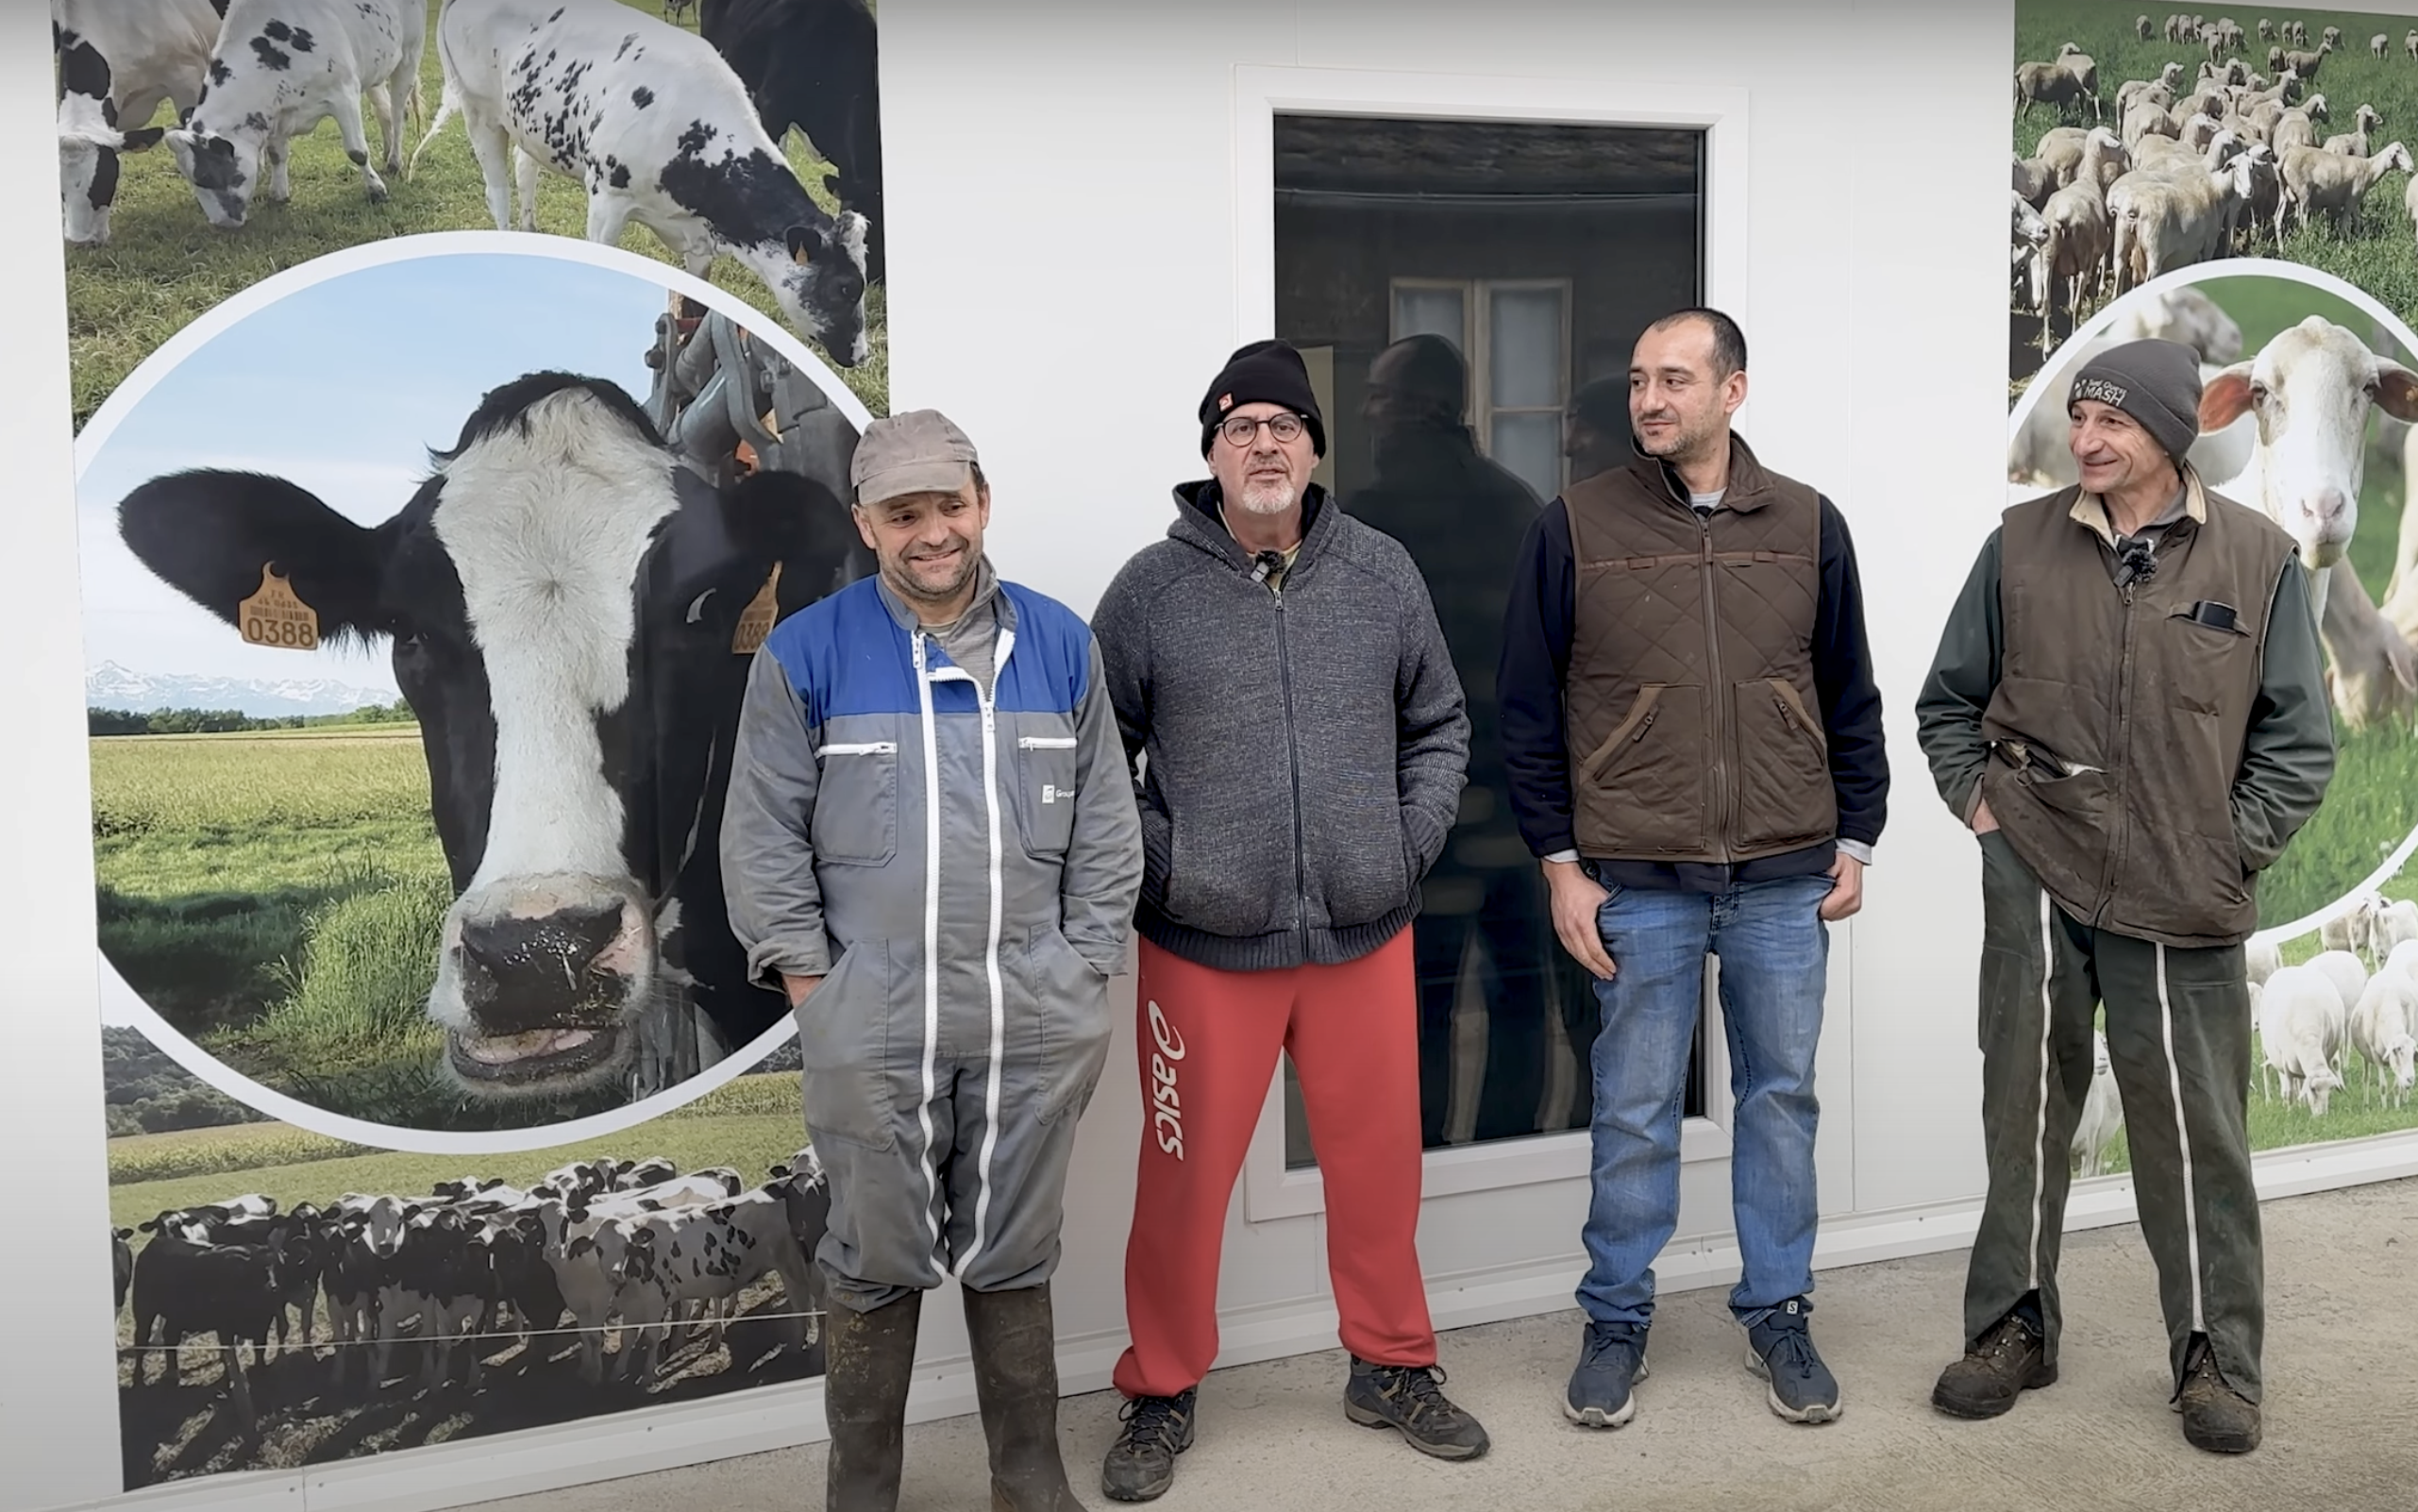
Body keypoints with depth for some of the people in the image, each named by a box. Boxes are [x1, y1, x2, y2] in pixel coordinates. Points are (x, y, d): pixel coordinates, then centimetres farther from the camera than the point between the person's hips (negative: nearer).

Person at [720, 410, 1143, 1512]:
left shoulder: (1060, 645, 6)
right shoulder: (806, 654, -2)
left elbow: (1104, 830, 9)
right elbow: (763, 838, 1)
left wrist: (1084, 978, 5)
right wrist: (810, 984, -3)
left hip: (1035, 1026, 2)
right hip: (872, 1031, -2)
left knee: (1015, 1256, 14)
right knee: (876, 1263, 9)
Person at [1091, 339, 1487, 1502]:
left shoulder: (1382, 574, 3)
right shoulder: (1151, 589, -4)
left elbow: (1438, 727, 12)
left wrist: (1412, 842, 1)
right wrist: (1156, 868, -7)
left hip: (1364, 936, 2)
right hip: (1204, 944, -2)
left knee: (1379, 1166, 13)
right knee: (1186, 1177, 7)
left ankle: (1393, 1367, 35)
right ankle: (1161, 1395, 26)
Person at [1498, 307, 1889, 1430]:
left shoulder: (1807, 526, 4)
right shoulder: (1575, 527, -2)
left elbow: (1849, 699, 11)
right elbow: (1528, 708, -1)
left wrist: (1856, 841, 7)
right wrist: (1561, 862, -4)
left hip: (1786, 877, 2)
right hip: (1637, 882, -2)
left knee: (1781, 1097, 11)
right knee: (1634, 1111, 7)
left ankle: (1778, 1312, 27)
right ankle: (1616, 1321, 23)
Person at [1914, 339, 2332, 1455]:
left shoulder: (2257, 558, 0)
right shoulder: (2021, 546, 3)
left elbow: (2298, 737, 2)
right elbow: (1948, 700, 11)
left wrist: (2234, 846, -5)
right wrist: (1981, 806, 1)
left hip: (2183, 901, -1)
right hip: (2033, 881, 1)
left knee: (2195, 1131, 5)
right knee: (2023, 1110, 9)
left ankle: (2216, 1358, 20)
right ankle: (2012, 1328, 24)